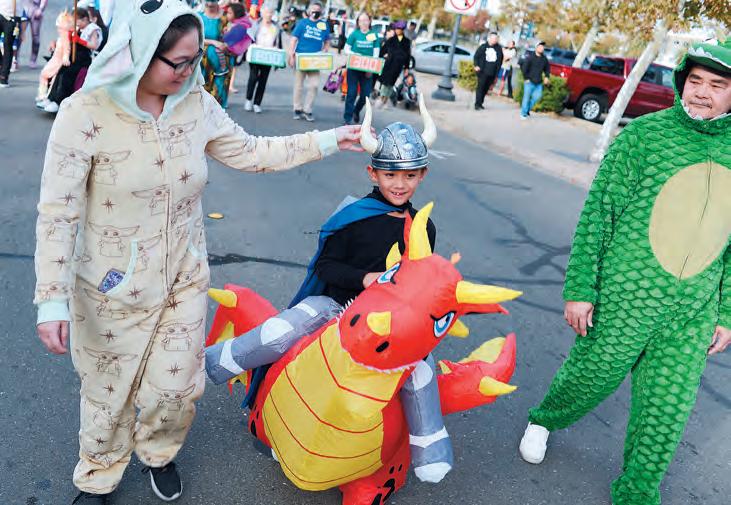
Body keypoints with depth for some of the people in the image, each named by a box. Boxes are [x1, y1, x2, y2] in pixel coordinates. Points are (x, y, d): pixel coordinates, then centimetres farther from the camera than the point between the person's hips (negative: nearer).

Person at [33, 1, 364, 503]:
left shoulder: (196, 103, -7)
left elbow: (250, 152, 6)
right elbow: (58, 212, -18)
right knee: (109, 390, 16)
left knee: (176, 385, 13)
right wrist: (52, 300, -21)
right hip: (113, 287, -3)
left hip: (185, 277, 4)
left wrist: (327, 141, 4)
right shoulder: (85, 113, -20)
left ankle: (158, 451, 47)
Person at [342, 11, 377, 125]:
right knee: (352, 93, -5)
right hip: (353, 67, -2)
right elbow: (346, 49, 2)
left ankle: (356, 111, 31)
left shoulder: (374, 35, 3)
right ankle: (348, 118, 3)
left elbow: (376, 53, 3)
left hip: (367, 69, 2)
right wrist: (355, 55, -18)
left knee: (365, 94, 2)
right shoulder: (354, 34, 0)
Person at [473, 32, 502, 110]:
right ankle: (477, 104, -6)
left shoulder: (499, 48, 7)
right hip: (482, 71, -3)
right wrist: (476, 65, -11)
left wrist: (497, 72, 7)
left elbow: (500, 60, 12)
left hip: (492, 73, 3)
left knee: (486, 88, 8)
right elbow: (476, 56, 4)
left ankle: (480, 103, 18)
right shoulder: (483, 46, 0)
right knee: (480, 87, -7)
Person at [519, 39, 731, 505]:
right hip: (622, 301, -3)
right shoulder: (644, 133, -8)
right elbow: (597, 213, -8)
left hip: (693, 317, 4)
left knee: (666, 413, 10)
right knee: (590, 378, 14)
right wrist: (579, 290, -10)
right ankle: (544, 420, 46)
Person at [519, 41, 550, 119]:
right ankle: (523, 113, 7)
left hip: (539, 83, 5)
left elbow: (547, 69, 22)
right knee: (527, 97, -3)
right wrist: (526, 78, -10)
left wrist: (547, 77, 6)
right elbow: (524, 68, -9)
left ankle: (528, 109, 22)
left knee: (537, 97, 2)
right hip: (529, 82, -5)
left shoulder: (544, 59, 9)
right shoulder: (530, 57, -7)